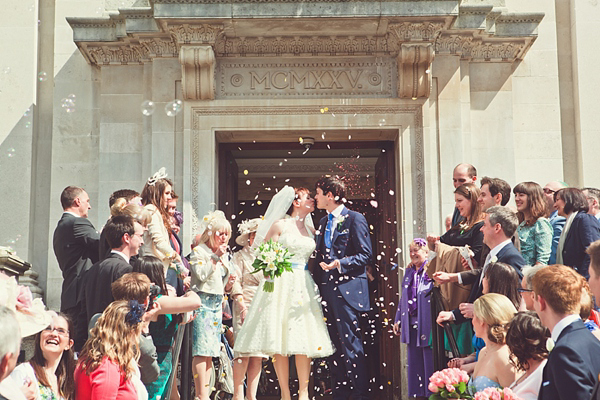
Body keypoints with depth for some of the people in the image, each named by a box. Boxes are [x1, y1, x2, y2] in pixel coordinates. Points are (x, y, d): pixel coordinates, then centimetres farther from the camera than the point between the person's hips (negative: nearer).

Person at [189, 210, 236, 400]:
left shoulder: (224, 254, 18)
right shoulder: (199, 251, -3)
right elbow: (201, 274, -19)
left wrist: (229, 282, 0)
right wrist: (215, 257, -15)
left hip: (217, 302, 7)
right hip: (202, 300, -7)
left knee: (210, 351, 7)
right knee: (202, 349, -11)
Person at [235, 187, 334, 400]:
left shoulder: (311, 230, 16)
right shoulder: (280, 225, 1)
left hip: (304, 286, 5)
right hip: (282, 284, -4)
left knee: (305, 338, -2)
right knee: (279, 341, -5)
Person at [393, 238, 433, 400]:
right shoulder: (409, 271, 15)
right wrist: (398, 319, 18)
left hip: (426, 324, -7)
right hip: (411, 323, 7)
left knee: (429, 360, -1)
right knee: (413, 361, 11)